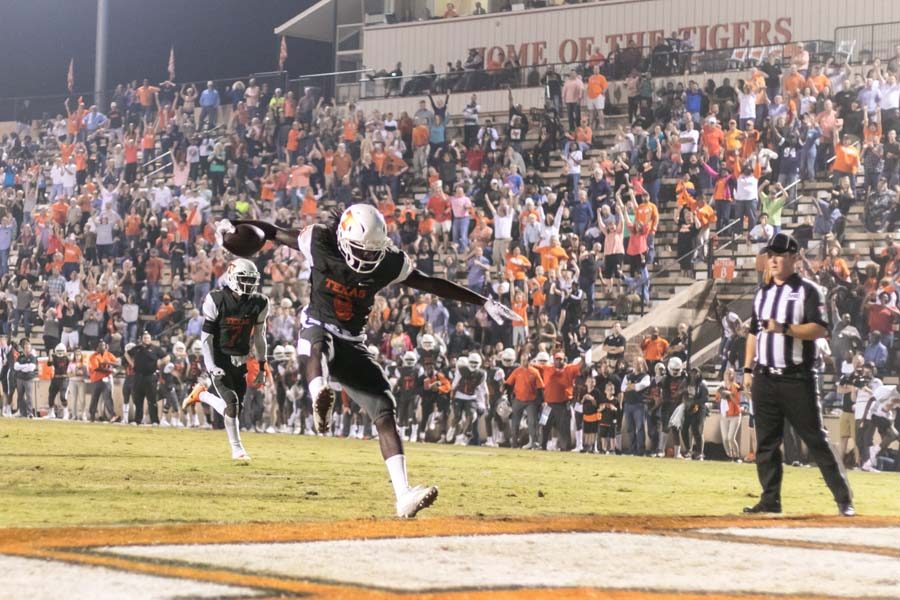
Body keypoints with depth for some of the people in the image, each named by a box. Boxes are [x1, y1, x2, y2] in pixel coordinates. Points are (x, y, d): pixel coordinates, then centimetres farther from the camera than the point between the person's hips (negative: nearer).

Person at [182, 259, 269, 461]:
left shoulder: (259, 304, -1)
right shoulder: (217, 301, -12)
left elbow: (259, 337, 10)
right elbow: (206, 336, -10)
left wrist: (262, 368, 11)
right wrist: (211, 367, -18)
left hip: (240, 362, 5)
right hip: (219, 360, -5)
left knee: (232, 407, 3)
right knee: (231, 402, -17)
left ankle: (201, 393, 31)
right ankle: (237, 449, -1)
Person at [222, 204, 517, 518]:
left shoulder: (389, 263, -4)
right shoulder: (320, 243, -9)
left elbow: (432, 284, 3)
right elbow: (275, 232, 3)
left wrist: (484, 303, 5)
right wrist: (235, 225, -9)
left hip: (353, 345, 3)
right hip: (318, 328, -3)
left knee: (385, 414, -10)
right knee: (320, 343, -42)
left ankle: (403, 495, -14)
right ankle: (319, 399, -73)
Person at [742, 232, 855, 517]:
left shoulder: (808, 291, -3)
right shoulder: (762, 293, 16)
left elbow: (820, 329, -14)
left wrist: (785, 329, -25)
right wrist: (748, 369, 14)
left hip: (797, 379, -6)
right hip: (764, 378, 6)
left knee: (816, 439, -5)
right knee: (766, 442, 5)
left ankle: (843, 498, 0)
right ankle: (770, 500, 10)